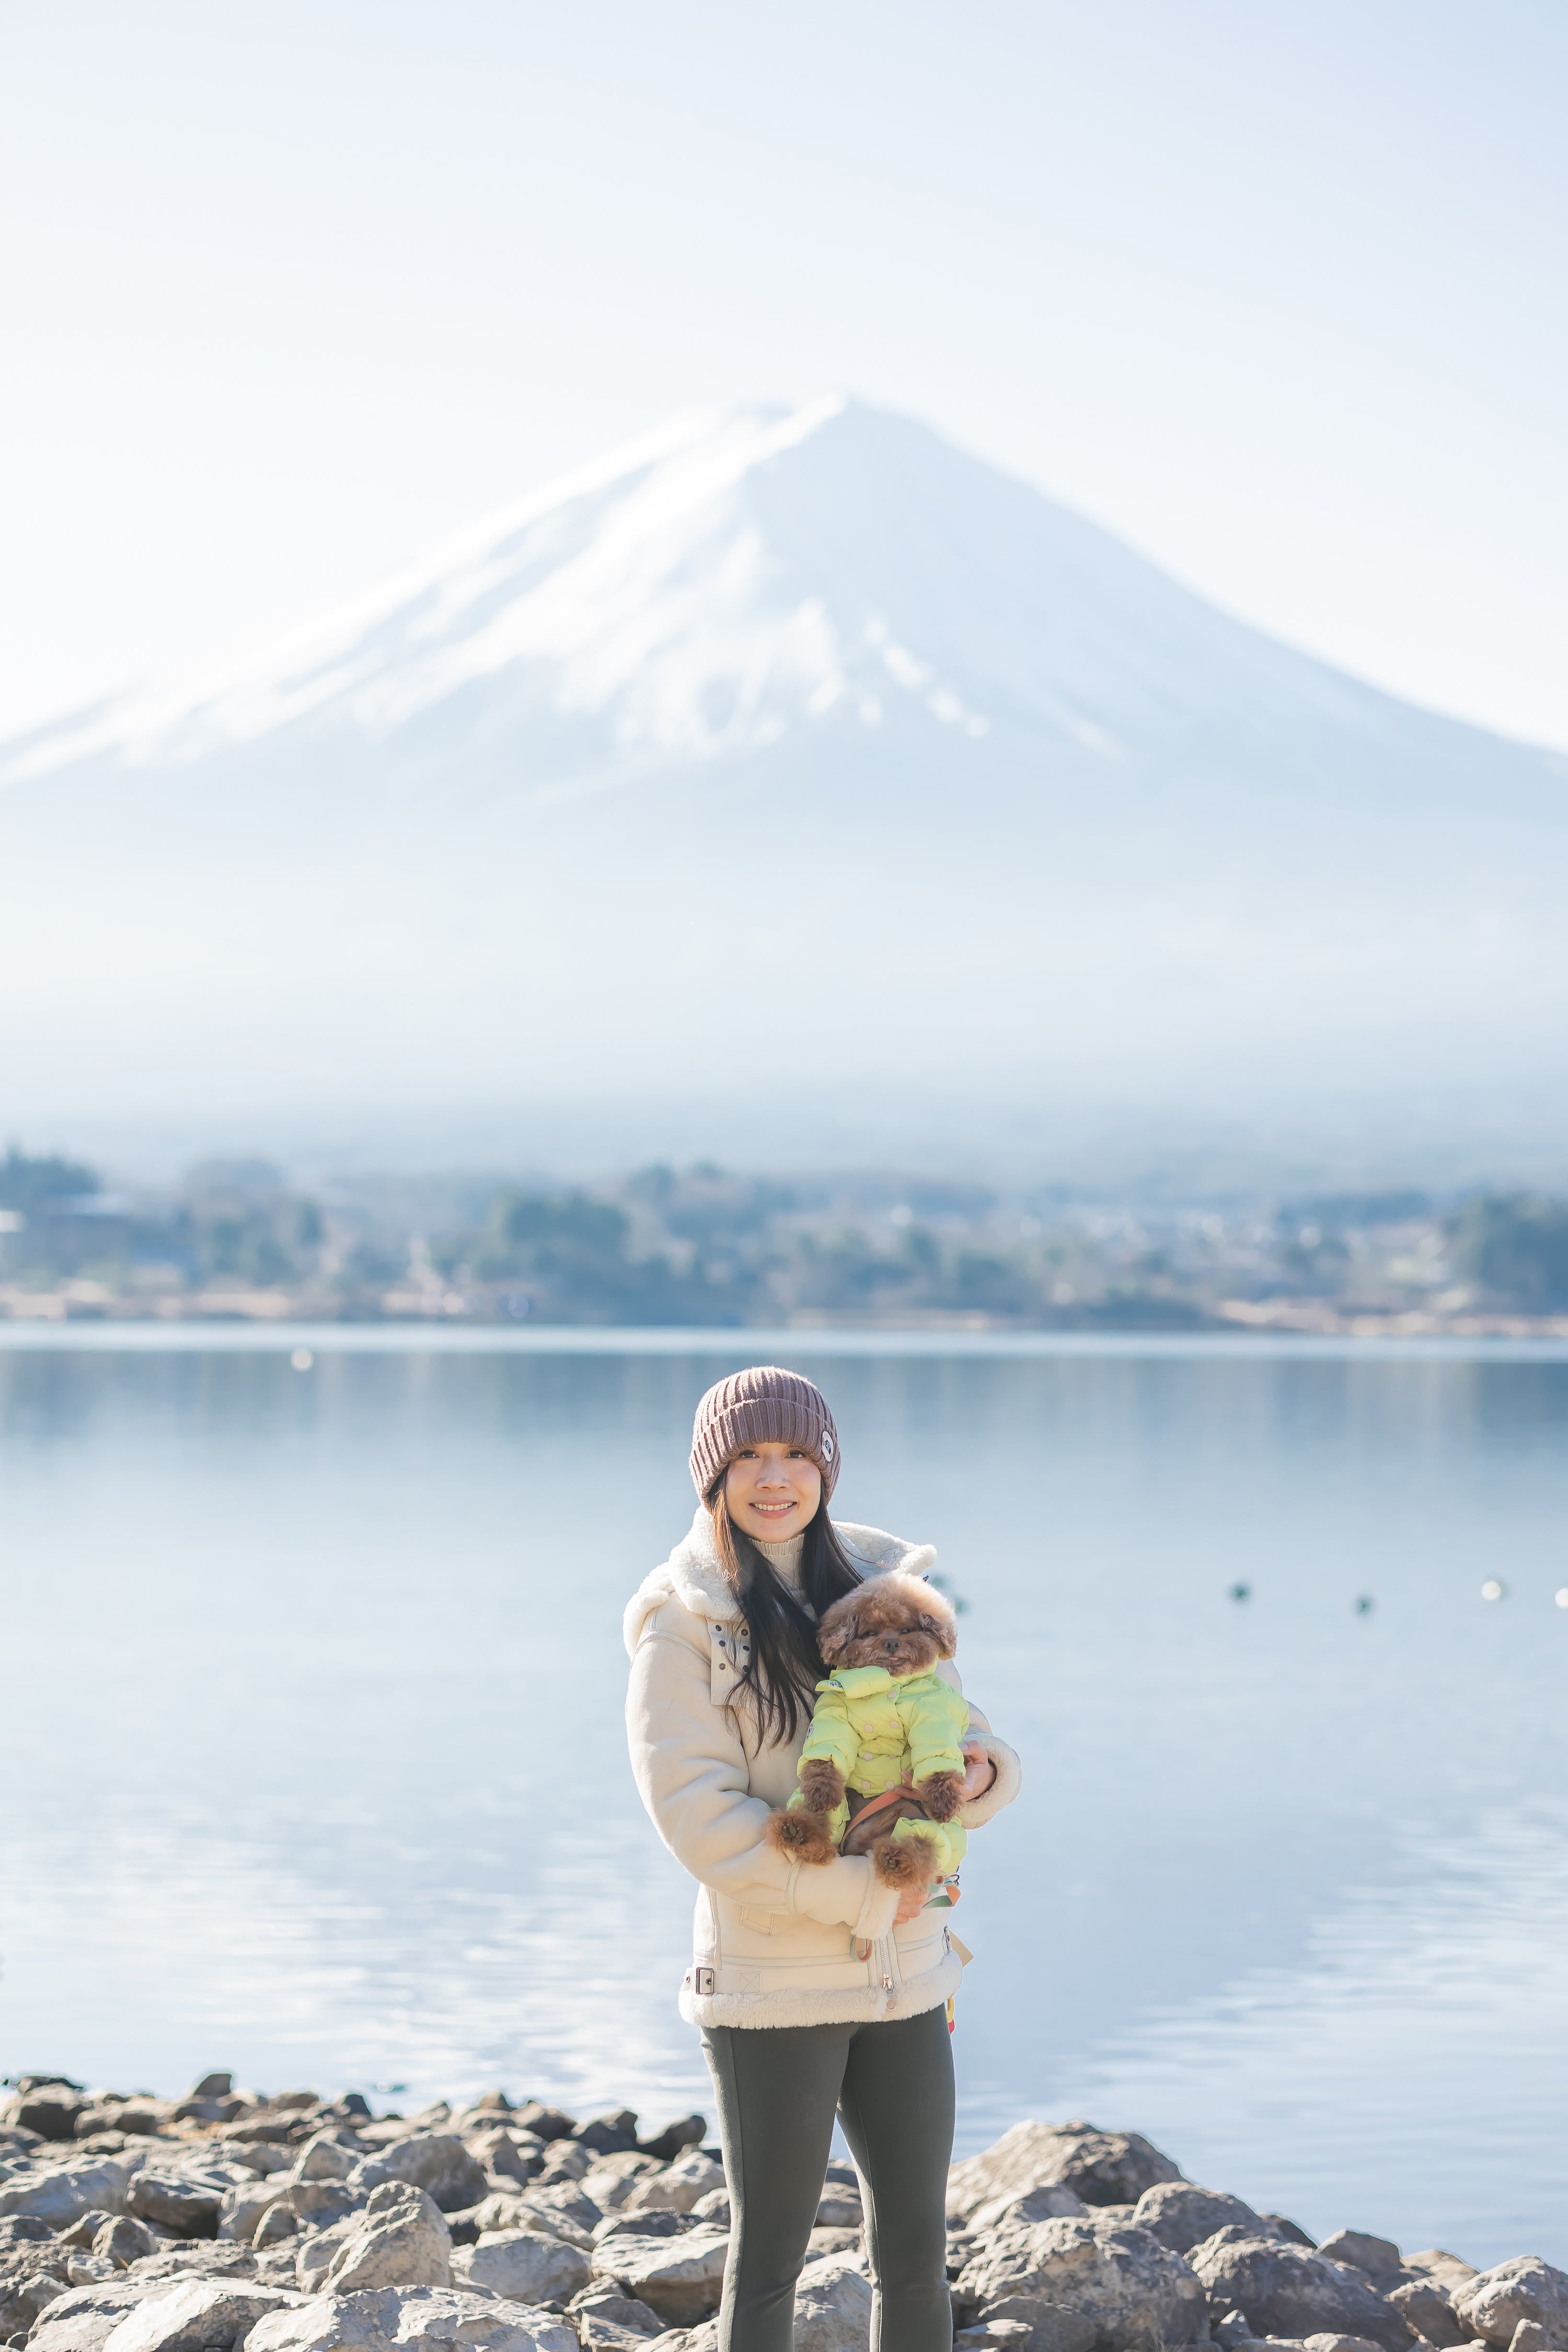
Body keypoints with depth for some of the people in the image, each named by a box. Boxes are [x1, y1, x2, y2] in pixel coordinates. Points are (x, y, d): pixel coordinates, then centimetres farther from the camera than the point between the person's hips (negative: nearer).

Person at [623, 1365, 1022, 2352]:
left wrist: (982, 1771, -13)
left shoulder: (884, 1585, 7)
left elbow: (954, 1731, 12)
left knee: (918, 2247, 10)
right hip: (772, 1983, -5)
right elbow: (698, 1814, -15)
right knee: (770, 2260, 4)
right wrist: (861, 1894, -18)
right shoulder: (687, 1621, -8)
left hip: (905, 1975, 5)